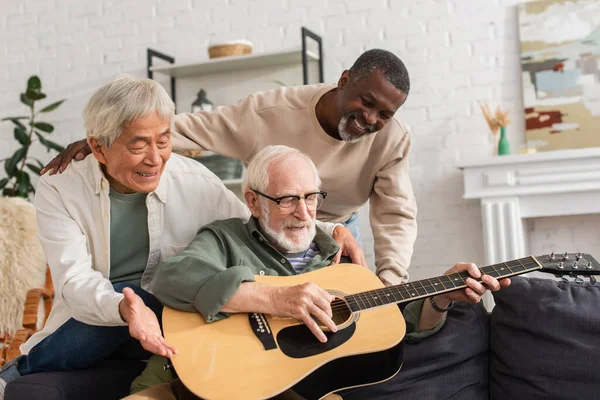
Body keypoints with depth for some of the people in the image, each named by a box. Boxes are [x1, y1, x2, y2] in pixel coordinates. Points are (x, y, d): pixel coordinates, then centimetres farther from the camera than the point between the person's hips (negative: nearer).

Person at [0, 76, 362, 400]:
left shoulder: (193, 181, -4)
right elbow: (75, 282, -19)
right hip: (87, 330, -2)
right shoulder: (59, 190, -9)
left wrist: (332, 231, -8)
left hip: (171, 332, 3)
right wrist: (125, 308, -41)